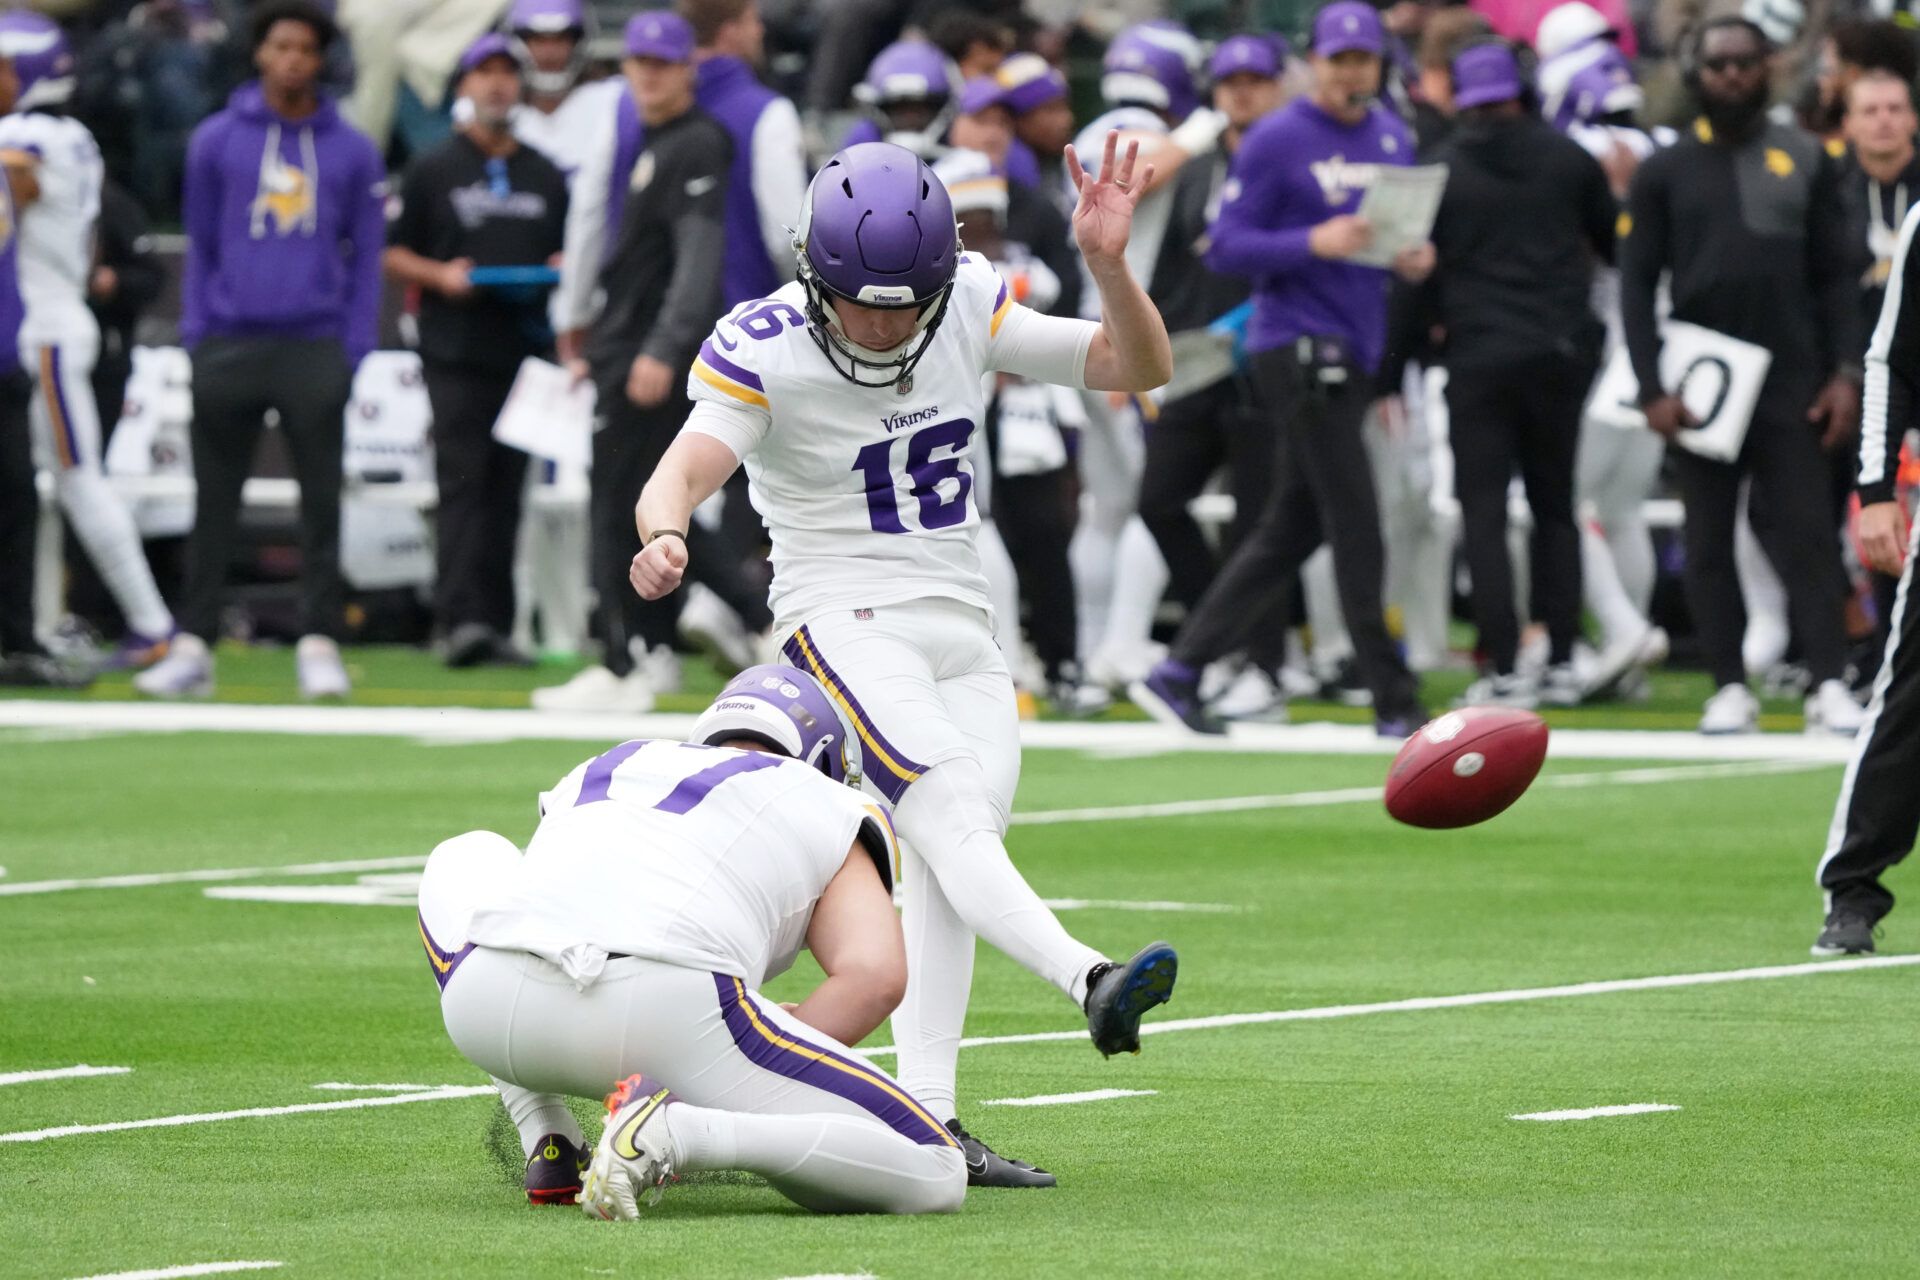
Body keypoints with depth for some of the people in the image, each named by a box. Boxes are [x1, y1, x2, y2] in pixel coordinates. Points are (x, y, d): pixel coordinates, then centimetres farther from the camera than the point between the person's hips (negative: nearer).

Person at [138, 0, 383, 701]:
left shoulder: (351, 152, 6)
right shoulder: (216, 142, 6)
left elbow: (366, 259, 7)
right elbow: (200, 247, 10)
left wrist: (355, 351, -1)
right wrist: (195, 339, 2)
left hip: (315, 349, 0)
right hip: (229, 345, 0)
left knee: (320, 503, 0)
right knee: (213, 504, 2)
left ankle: (320, 645, 4)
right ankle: (192, 647, 4)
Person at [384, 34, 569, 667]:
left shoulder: (546, 177, 17)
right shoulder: (434, 170, 7)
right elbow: (391, 254, 5)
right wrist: (439, 275, -12)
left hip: (524, 350, 4)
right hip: (456, 353, -4)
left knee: (507, 490, 4)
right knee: (462, 483, -13)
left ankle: (495, 624, 7)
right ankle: (460, 619, -21)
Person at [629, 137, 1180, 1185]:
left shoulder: (970, 311, 1)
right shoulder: (765, 352, -13)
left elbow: (1138, 367, 2)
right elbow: (681, 471, -26)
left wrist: (1105, 262, -16)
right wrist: (664, 536, -49)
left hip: (961, 627, 6)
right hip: (845, 622, -6)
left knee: (946, 876, -4)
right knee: (949, 809, -27)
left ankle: (926, 1118, -5)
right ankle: (1087, 980, -47)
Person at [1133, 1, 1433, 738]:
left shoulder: (1393, 139, 13)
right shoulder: (1277, 141, -8)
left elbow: (1405, 230, 23)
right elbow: (1226, 248, -10)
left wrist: (1415, 259, -1)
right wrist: (1314, 243, -24)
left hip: (1355, 356, 8)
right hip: (1296, 345, -8)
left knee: (1292, 531, 9)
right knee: (1355, 526, -9)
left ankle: (1177, 674, 15)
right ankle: (1393, 701, -6)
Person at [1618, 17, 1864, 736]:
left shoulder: (1805, 162, 7)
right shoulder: (1665, 172, 5)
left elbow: (1833, 276, 7)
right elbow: (1637, 284, 2)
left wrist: (1844, 372, -4)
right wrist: (1652, 388, -8)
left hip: (1790, 380, 0)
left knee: (1804, 531, -5)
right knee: (1709, 538, 2)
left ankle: (1829, 685, -8)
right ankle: (1730, 689, 6)